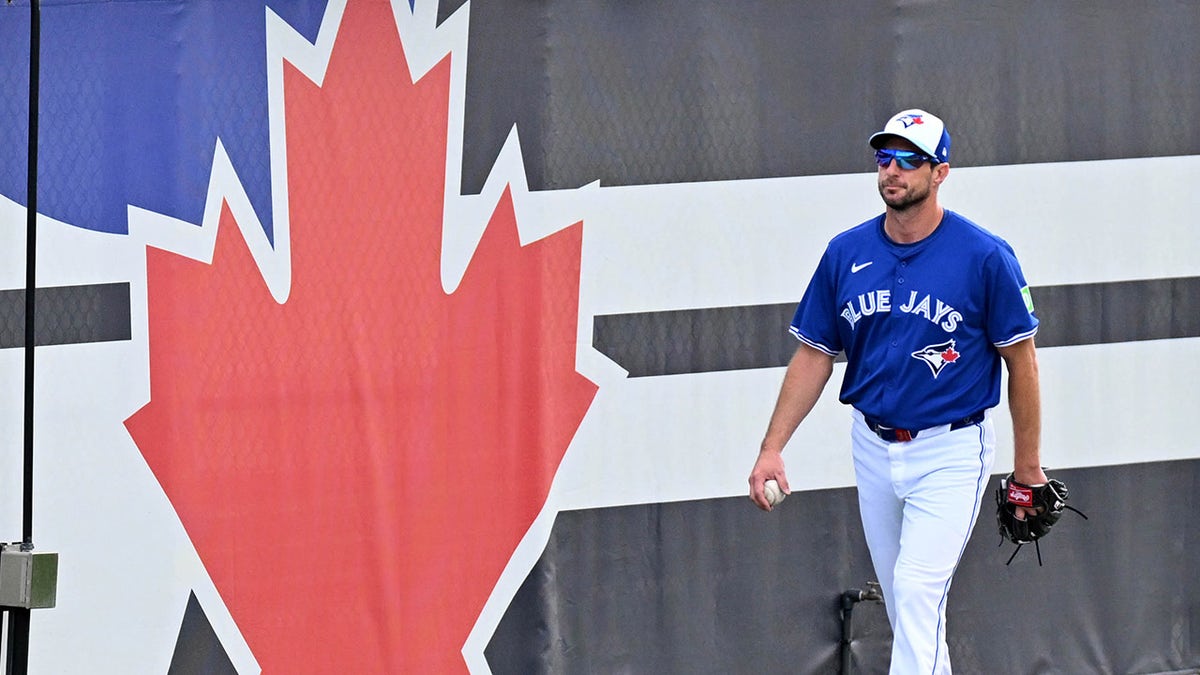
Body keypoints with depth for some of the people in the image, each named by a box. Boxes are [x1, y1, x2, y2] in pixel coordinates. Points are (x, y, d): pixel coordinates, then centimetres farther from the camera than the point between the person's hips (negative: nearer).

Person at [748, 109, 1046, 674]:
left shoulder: (984, 257, -12)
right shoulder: (846, 254, 1)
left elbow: (1021, 360, -6)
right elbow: (814, 356, 6)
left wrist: (1027, 466, -5)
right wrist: (772, 448, -3)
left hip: (951, 452, -5)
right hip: (873, 447, 5)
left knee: (918, 590, -17)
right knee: (901, 601, 13)